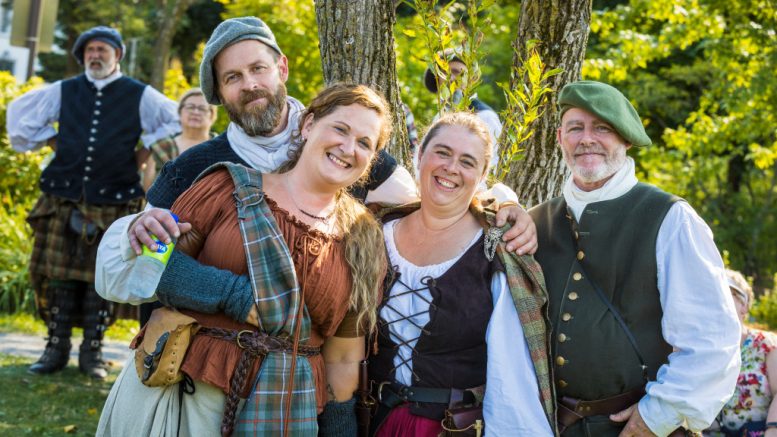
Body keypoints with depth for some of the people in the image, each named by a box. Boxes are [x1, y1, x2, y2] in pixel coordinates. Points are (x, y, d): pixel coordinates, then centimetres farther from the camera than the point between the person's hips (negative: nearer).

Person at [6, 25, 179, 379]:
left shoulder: (140, 96, 4)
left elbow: (177, 121, 9)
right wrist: (51, 140, 13)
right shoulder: (64, 91, 10)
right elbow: (19, 111, 21)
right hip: (63, 200, 2)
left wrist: (146, 151, 3)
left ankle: (92, 351, 7)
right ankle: (57, 347, 10)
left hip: (111, 203, -2)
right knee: (59, 274, 2)